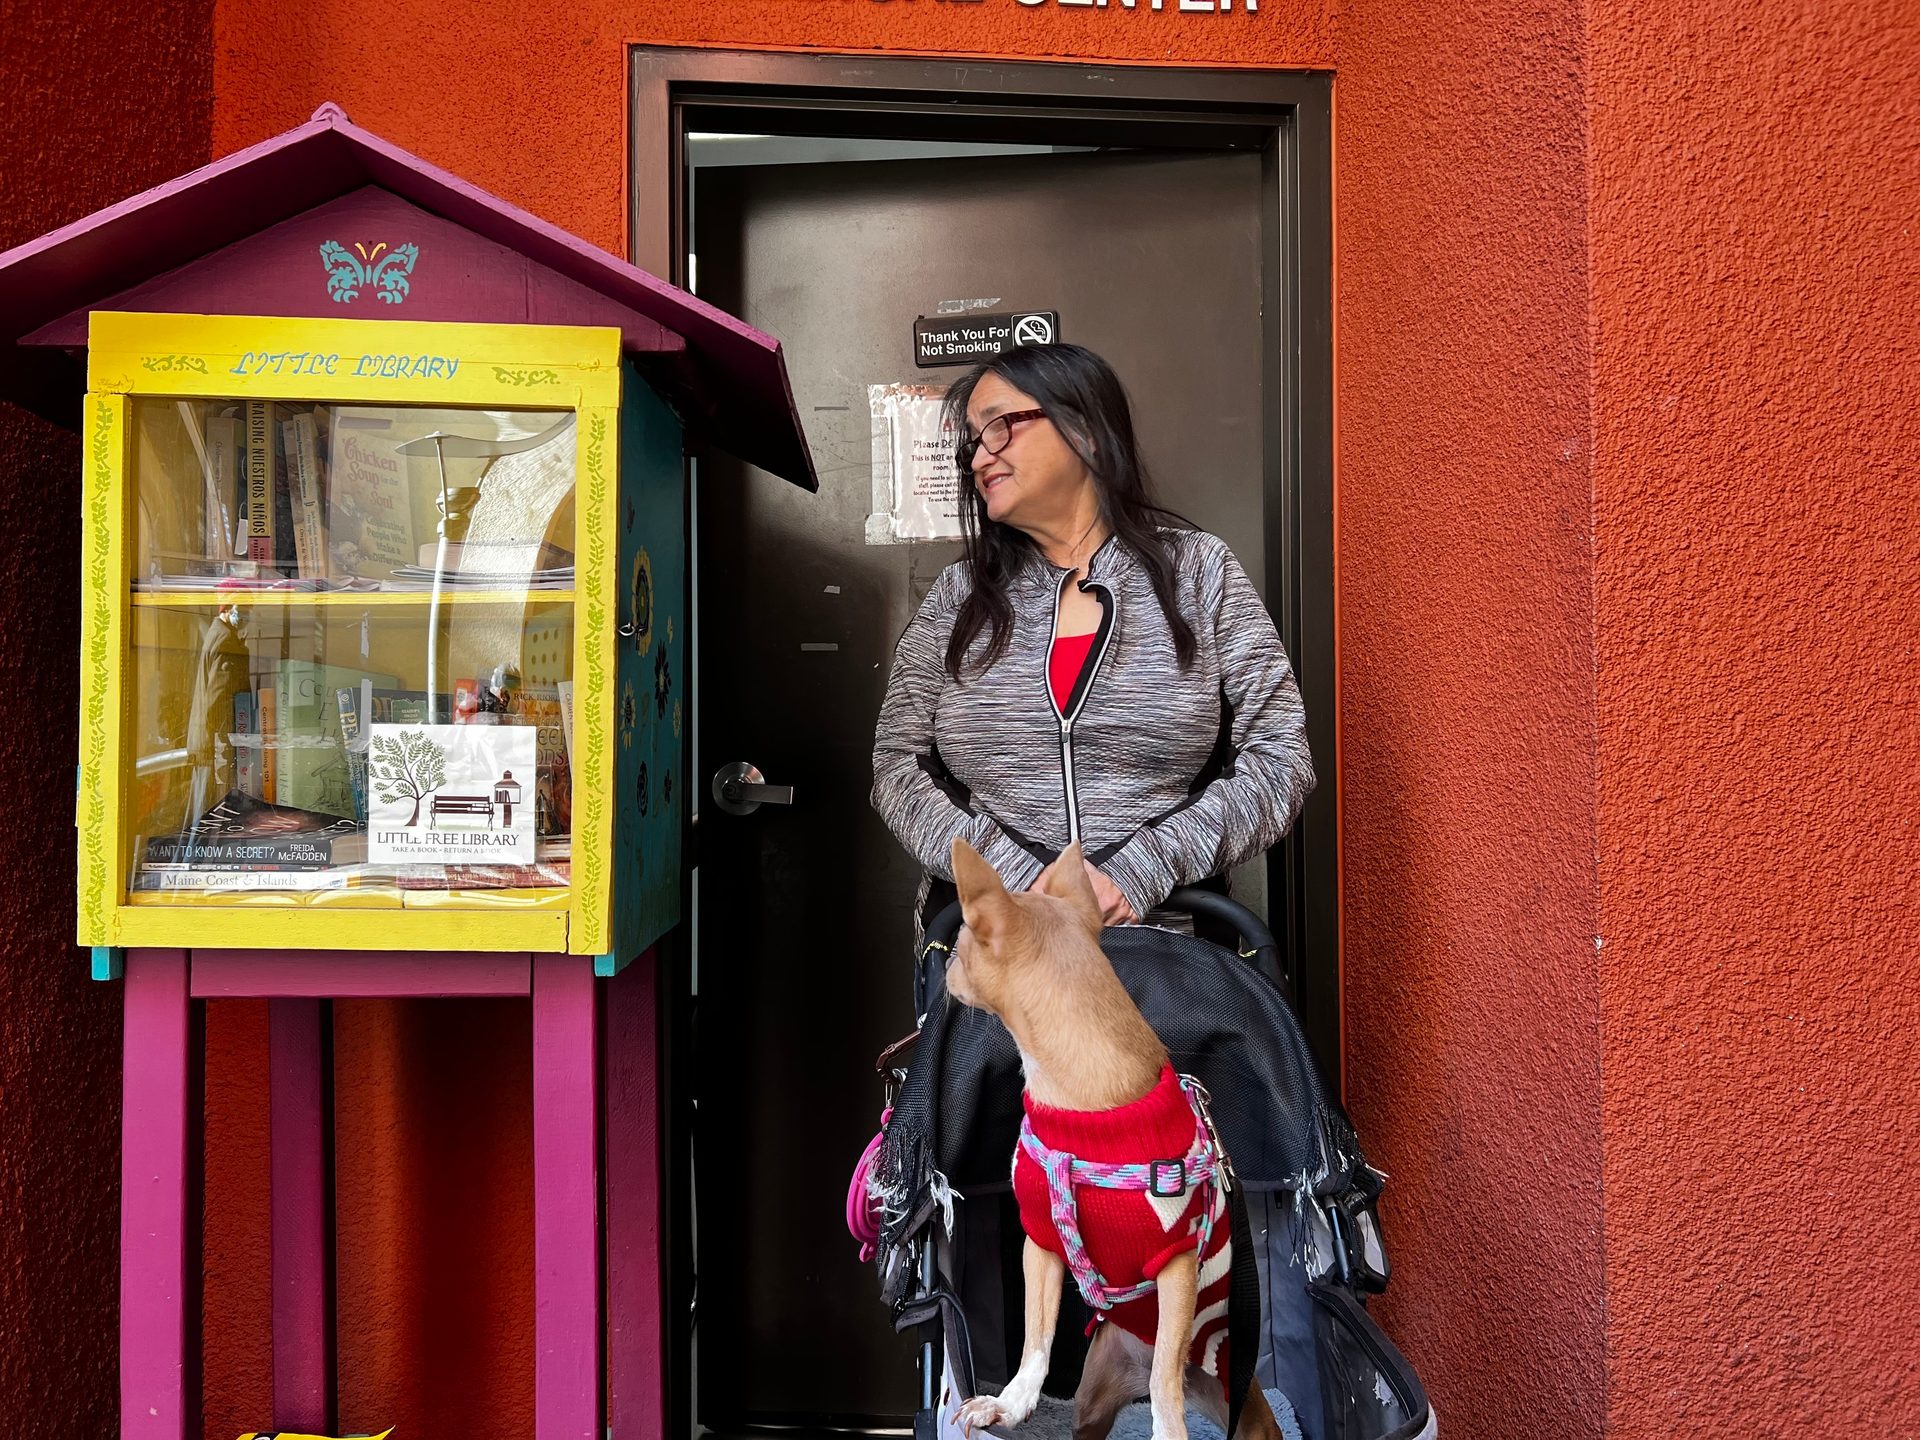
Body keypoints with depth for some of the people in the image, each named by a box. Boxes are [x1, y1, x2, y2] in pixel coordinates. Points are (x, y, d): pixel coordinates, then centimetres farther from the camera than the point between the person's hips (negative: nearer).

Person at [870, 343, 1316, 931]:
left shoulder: (1196, 568, 6)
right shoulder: (958, 594, 11)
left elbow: (1279, 759, 2)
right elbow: (896, 765, 6)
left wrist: (1139, 875, -11)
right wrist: (1023, 877, -10)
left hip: (1161, 930, -1)